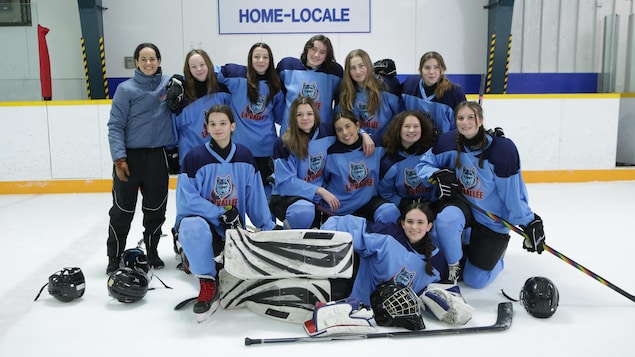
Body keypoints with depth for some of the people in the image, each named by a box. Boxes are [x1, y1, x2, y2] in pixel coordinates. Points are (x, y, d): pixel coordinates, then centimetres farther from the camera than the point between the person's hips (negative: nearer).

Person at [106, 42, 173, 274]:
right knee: (122, 211, 5)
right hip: (130, 156, -2)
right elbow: (115, 126, -6)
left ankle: (152, 252, 28)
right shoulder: (126, 89, -5)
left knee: (156, 209, 11)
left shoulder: (170, 83, 2)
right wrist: (119, 158, -13)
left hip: (158, 157, 2)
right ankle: (114, 258, 19)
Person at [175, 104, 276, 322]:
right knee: (193, 227, -40)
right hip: (202, 221, -3)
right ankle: (208, 284, -18)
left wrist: (268, 228, 5)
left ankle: (223, 265, 19)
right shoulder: (195, 158, -10)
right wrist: (221, 213, -20)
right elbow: (187, 200, -16)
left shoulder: (244, 157, 2)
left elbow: (256, 198, 7)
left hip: (233, 228, 4)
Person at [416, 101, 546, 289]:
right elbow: (424, 164, -1)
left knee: (475, 280, -1)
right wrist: (438, 174, -22)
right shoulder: (448, 142, -15)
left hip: (493, 220, -3)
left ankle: (498, 250, 33)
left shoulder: (503, 149, -24)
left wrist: (531, 223, -14)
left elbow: (513, 193, -17)